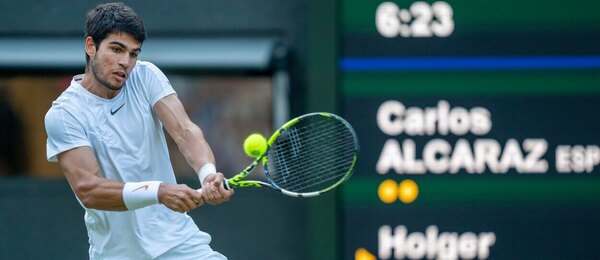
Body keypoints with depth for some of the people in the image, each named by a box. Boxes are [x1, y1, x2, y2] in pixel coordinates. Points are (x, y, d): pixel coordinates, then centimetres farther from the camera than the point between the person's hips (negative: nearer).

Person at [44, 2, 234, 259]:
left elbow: (184, 131, -14)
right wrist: (160, 192, -35)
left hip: (178, 239, 3)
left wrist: (208, 174, -34)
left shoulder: (145, 76, -1)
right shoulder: (63, 114, -12)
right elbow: (87, 190, -22)